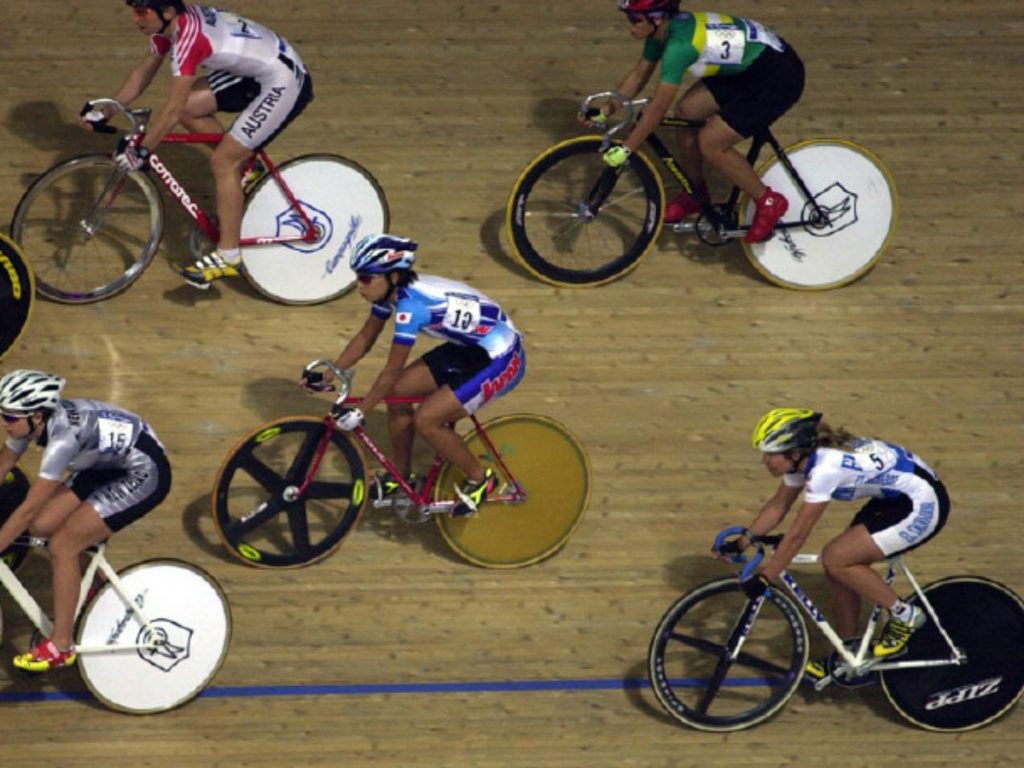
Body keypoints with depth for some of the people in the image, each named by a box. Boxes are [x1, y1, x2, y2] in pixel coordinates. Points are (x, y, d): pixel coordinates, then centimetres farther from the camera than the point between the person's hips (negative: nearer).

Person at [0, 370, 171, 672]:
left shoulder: (62, 437, -35)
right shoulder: (34, 420, -11)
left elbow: (28, 509, -31)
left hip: (144, 474, -8)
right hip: (109, 464, 8)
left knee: (61, 547, -13)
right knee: (42, 526, -1)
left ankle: (61, 647, -2)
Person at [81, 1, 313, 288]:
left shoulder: (188, 38, -29)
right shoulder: (168, 24, -1)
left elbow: (172, 111, -27)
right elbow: (143, 72, 13)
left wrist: (141, 151, -20)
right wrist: (104, 112, 8)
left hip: (286, 82, -9)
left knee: (222, 162, -9)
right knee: (189, 106, 3)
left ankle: (228, 256, 0)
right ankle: (245, 167, 20)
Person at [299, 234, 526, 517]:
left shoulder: (410, 304, -30)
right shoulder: (392, 291, -4)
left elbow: (392, 371, -26)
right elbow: (365, 338, 9)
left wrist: (359, 413, -20)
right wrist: (326, 377, 5)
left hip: (502, 360, -9)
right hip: (468, 348, 9)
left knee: (425, 420, -17)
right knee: (397, 392, 3)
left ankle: (480, 478, 3)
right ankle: (401, 476, 21)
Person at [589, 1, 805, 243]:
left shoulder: (678, 44, -30)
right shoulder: (662, 31, -2)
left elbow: (658, 108, -26)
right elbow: (639, 75, 12)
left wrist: (625, 150, -20)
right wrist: (605, 111, 8)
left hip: (779, 77, -9)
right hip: (746, 68, 9)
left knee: (709, 143, -11)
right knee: (686, 111, 7)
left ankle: (768, 202, 5)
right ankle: (695, 194, 25)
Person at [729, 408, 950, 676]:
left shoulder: (825, 468, -27)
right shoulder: (802, 460, 0)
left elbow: (797, 535, -25)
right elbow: (776, 507, 13)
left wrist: (763, 579, -21)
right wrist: (740, 545, 8)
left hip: (924, 507, -9)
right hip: (895, 498, 9)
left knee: (835, 559, -14)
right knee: (840, 570, 5)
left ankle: (904, 616, 0)